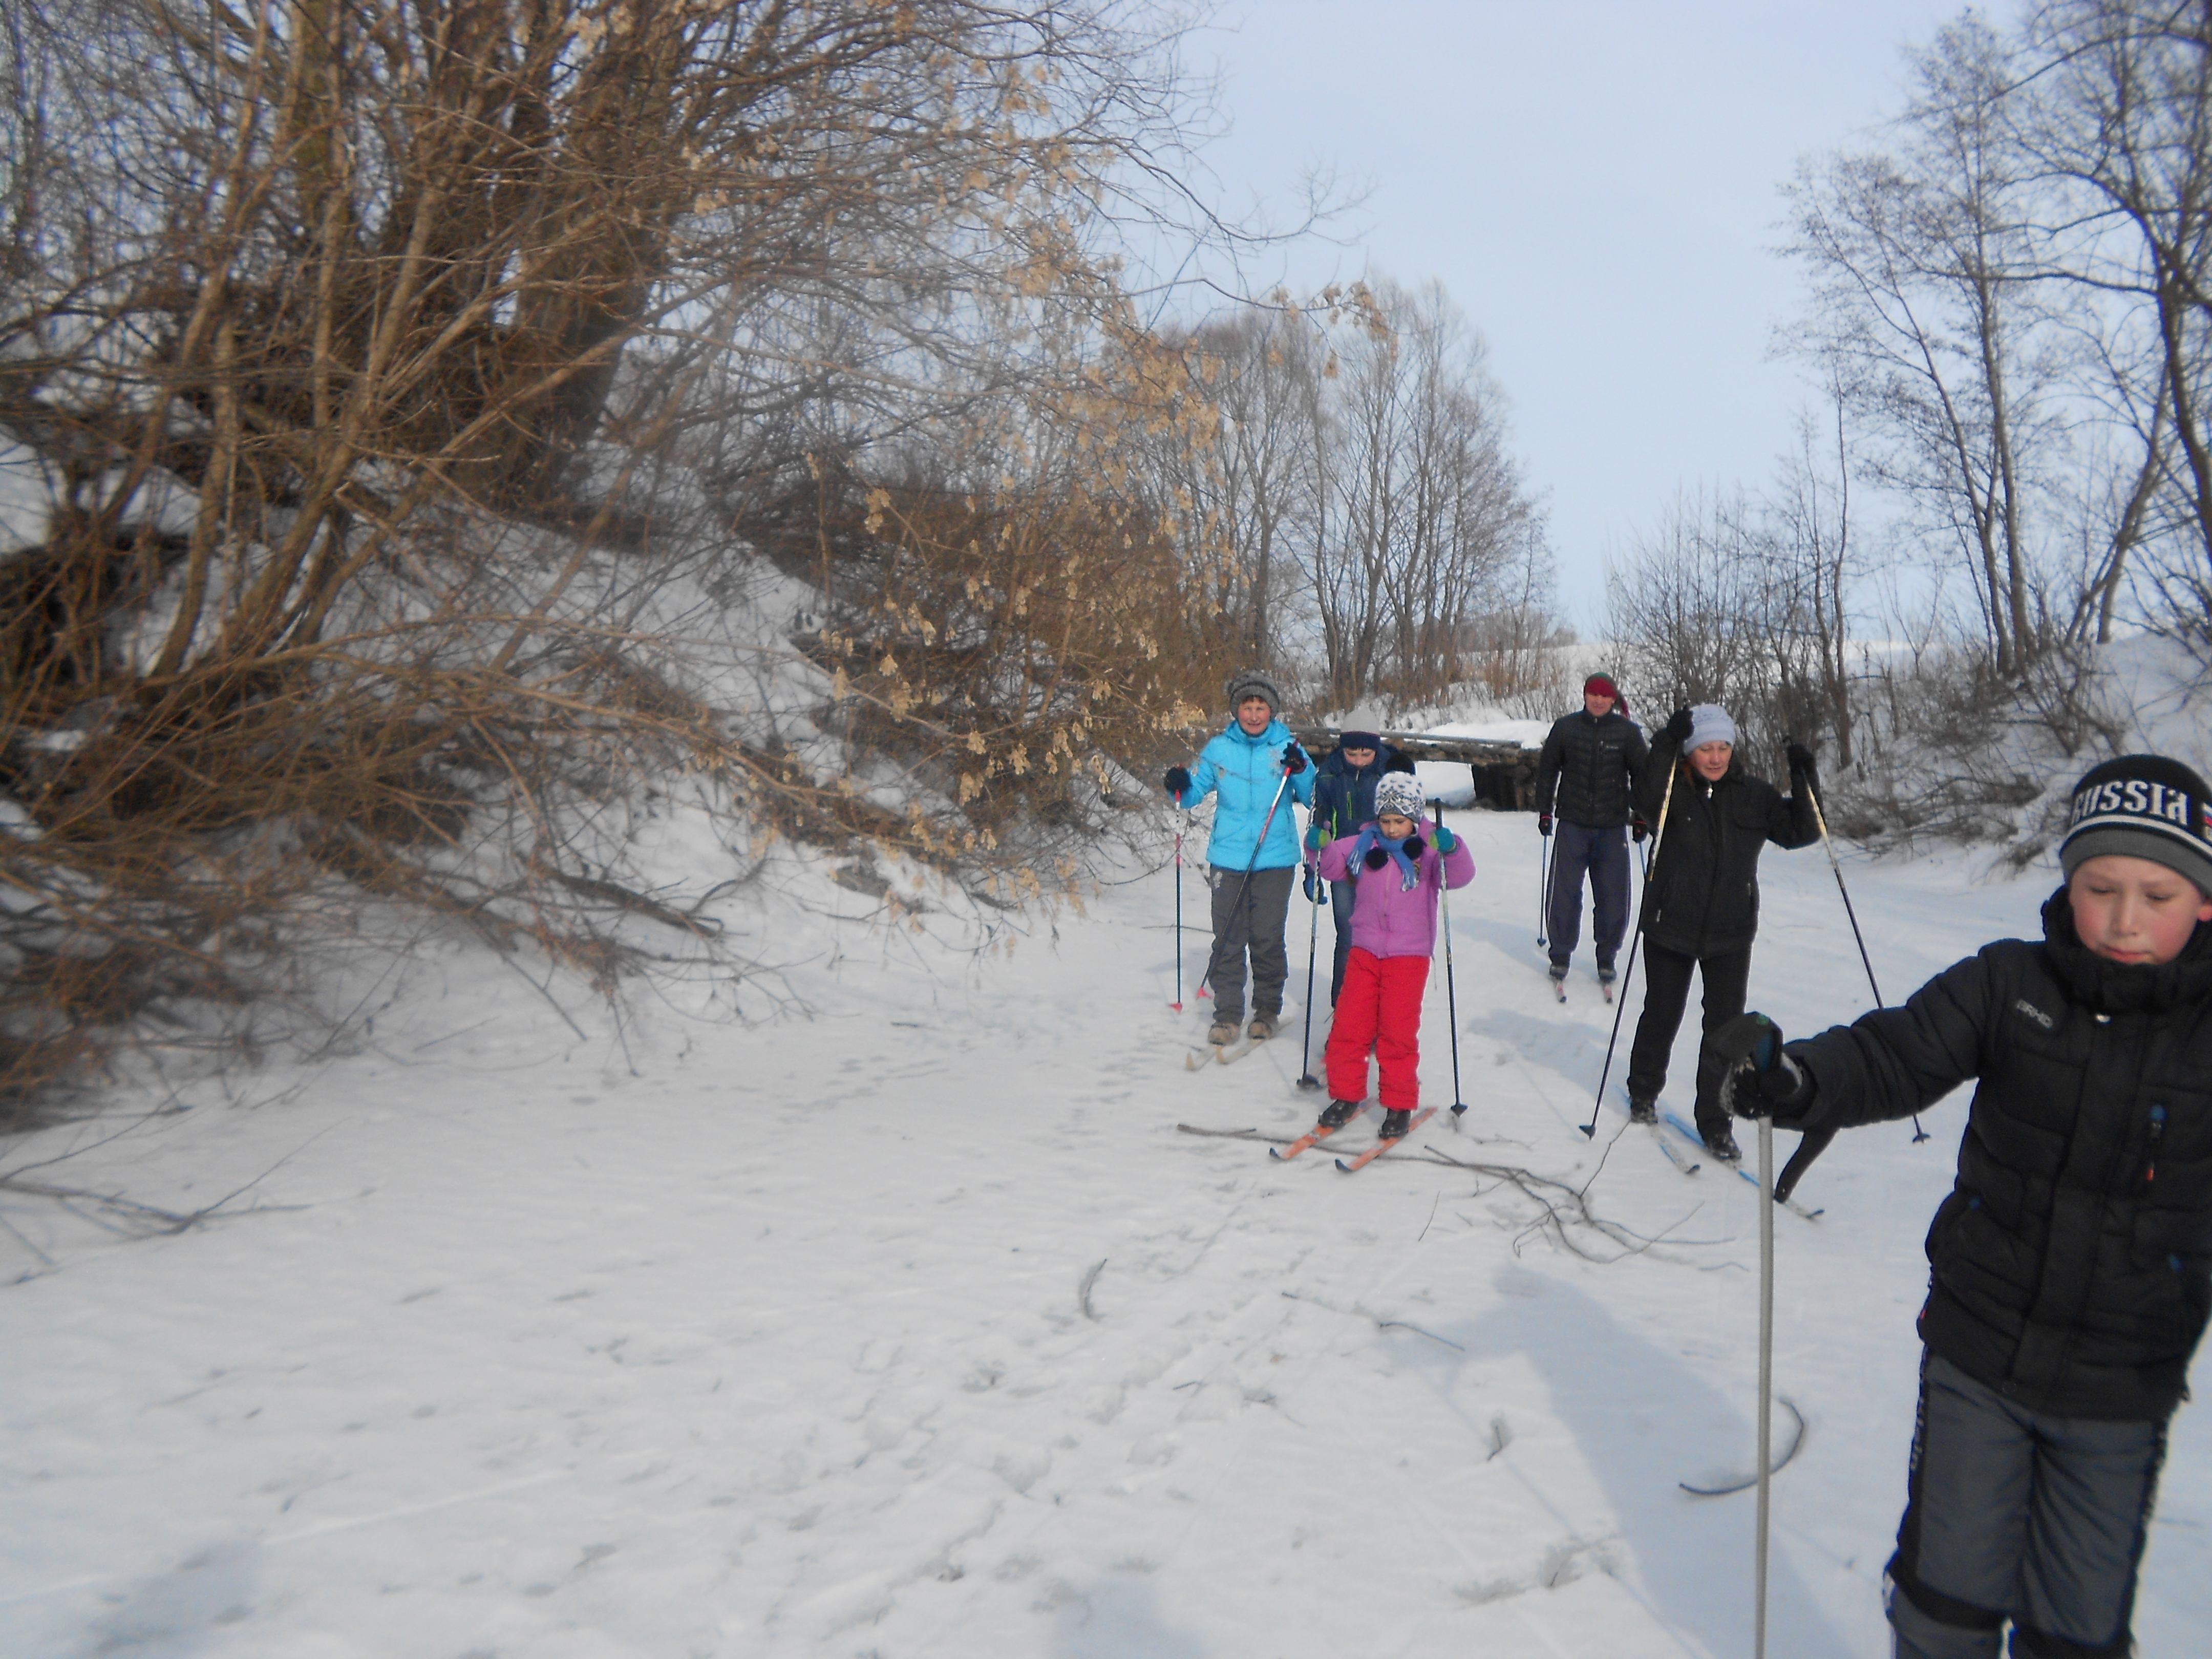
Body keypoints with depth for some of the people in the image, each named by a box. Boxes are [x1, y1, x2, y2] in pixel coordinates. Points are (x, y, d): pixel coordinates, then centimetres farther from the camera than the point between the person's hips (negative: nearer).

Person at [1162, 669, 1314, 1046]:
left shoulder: (1286, 747, 2)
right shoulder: (1218, 749, 5)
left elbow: (1312, 799, 2)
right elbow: (1194, 793, 10)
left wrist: (1300, 770, -16)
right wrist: (1181, 786, -12)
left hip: (1275, 861, -1)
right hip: (1228, 860, 1)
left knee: (1268, 939, 4)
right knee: (1228, 940, 2)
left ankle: (1268, 1010, 19)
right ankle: (1228, 1014, 11)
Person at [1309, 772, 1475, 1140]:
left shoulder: (1427, 850, -5)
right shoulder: (1363, 845, 4)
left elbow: (1461, 876, -19)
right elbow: (1331, 866, 12)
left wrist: (1452, 848, -37)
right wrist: (1319, 847, -8)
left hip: (1409, 954, -3)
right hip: (1365, 950, 4)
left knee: (1398, 1031, -2)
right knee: (1349, 1024, 3)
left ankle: (1400, 1105, 12)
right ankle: (1346, 1095, 18)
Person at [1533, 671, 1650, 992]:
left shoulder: (1628, 732, 2)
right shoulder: (1565, 727, 2)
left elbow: (1642, 776, 9)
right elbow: (1547, 770, 10)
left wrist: (1641, 818, 6)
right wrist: (1544, 812, 7)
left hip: (1613, 827, 0)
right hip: (1572, 824, 0)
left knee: (1613, 897, 3)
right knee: (1564, 894, 0)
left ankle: (1606, 958, 19)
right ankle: (1561, 955, 15)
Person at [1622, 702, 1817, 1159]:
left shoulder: (1753, 795, 1)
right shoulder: (1674, 791, -8)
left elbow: (1799, 832, -1)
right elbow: (1647, 798, -30)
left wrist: (1803, 783, -13)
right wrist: (1667, 744, -38)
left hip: (1730, 933, 2)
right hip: (1671, 927, -2)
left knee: (1726, 1027, 1)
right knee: (1661, 1017, 14)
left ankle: (1715, 1124, 13)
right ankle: (1643, 1094, 37)